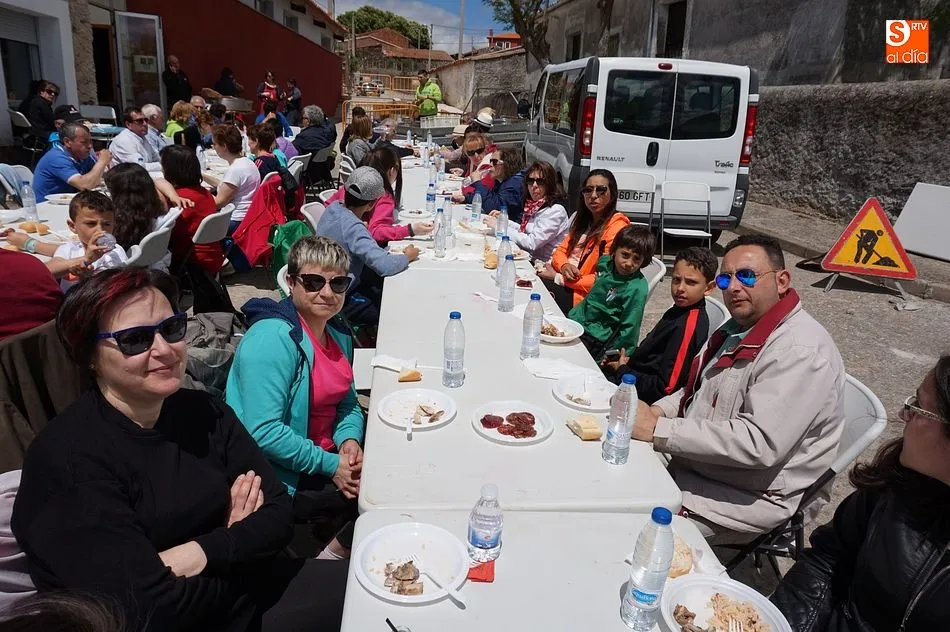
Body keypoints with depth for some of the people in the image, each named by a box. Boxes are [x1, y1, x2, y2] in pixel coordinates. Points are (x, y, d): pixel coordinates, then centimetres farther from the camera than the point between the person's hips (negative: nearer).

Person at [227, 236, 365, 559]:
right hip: (280, 481, -8)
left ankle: (338, 544, 15)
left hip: (325, 457, 8)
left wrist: (349, 440, -8)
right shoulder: (272, 338, -21)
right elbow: (263, 431, -27)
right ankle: (334, 553, 10)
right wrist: (330, 465, -23)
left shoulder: (338, 335, 5)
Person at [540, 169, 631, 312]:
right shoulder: (583, 220, 16)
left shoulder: (616, 228, -12)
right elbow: (560, 251, 16)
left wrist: (558, 278, -13)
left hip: (581, 297, -7)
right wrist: (564, 266, -10)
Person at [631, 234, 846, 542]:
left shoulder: (801, 350, -24)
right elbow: (699, 389, 19)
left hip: (755, 497, -9)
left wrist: (658, 431, -30)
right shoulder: (739, 327, 7)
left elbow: (758, 443, -32)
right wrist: (659, 411, -2)